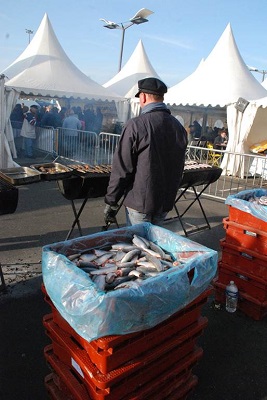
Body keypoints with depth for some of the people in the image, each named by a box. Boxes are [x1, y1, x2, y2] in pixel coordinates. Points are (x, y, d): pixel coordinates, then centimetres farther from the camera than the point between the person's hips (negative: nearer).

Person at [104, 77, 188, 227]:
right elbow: (179, 168, 11)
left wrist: (110, 202, -7)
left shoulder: (136, 125, -15)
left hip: (140, 202, -6)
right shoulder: (179, 127, 3)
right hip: (166, 202, 6)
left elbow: (121, 168, -15)